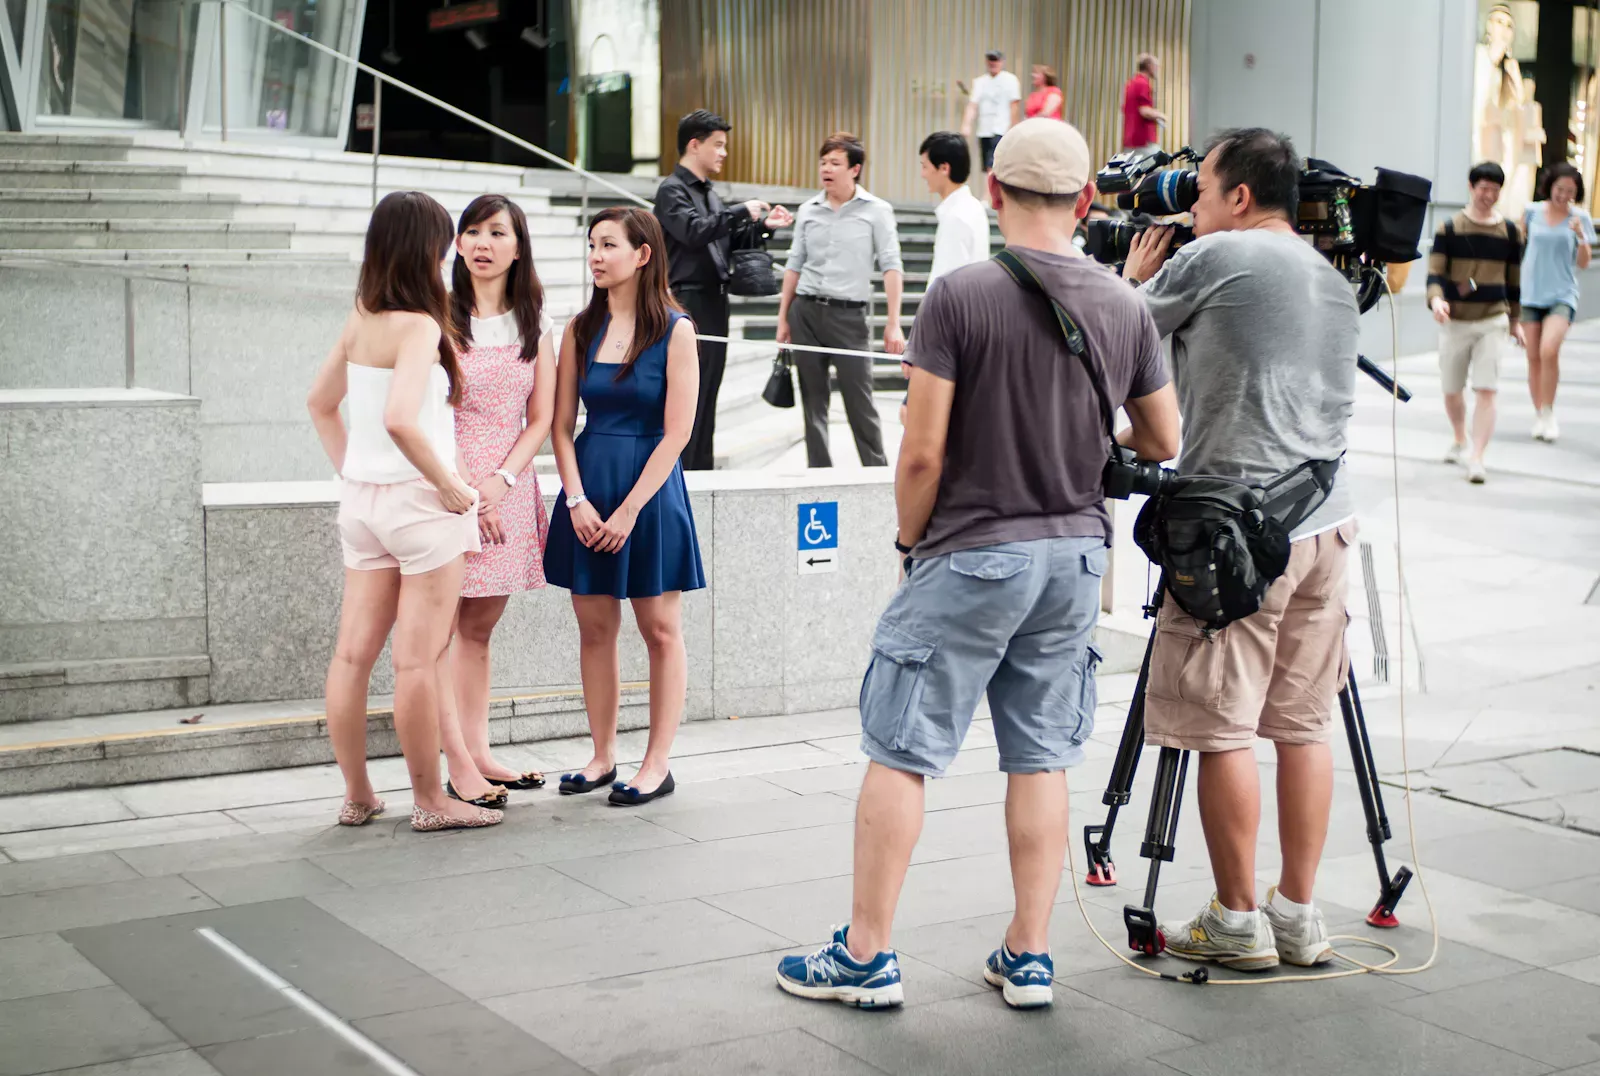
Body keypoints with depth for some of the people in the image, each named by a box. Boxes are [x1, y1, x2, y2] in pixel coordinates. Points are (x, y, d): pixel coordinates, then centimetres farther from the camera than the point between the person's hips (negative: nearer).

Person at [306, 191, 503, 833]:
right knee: (418, 660, 0)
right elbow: (400, 420, -30)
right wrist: (448, 484, -18)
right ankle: (430, 801, 10)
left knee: (353, 653, 9)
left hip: (362, 500, 8)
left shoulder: (360, 320, 6)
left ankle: (357, 796, 20)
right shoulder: (419, 326, -17)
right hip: (419, 502, -7)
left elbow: (320, 403, 17)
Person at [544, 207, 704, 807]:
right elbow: (562, 425, 6)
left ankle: (657, 765, 10)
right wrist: (577, 499, -7)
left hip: (650, 488, -4)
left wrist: (629, 509, -14)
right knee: (594, 628, 8)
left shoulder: (674, 331, -5)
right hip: (587, 489, 4)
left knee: (660, 629, 3)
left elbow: (677, 433, -10)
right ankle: (602, 757, 19)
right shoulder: (581, 329, 7)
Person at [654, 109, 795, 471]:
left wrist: (763, 226, 7)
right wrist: (742, 211, -19)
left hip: (714, 302, 9)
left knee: (708, 391, 10)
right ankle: (681, 473, -5)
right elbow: (695, 231, -23)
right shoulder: (672, 191, -8)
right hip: (688, 302, -9)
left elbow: (729, 241, 21)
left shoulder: (708, 192, 19)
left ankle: (702, 466, 15)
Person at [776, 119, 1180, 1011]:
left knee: (901, 753, 4)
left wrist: (912, 540, 3)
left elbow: (923, 452, -13)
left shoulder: (961, 297, -13)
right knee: (1042, 759, 12)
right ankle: (1029, 957, 18)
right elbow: (1165, 444, 9)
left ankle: (865, 956, 10)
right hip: (1075, 554, 5)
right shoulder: (1127, 308, 1)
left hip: (971, 555, -5)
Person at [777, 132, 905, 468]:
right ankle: (818, 472, 13)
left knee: (860, 402, -4)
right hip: (805, 311, 4)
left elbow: (891, 267, -6)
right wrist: (783, 318, 10)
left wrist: (893, 324, -13)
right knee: (813, 401, 6)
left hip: (849, 314, -4)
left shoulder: (876, 211, -1)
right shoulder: (808, 210, 10)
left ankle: (878, 472, 6)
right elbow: (794, 266, 14)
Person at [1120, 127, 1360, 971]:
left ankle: (1237, 921, 8)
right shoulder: (1336, 282, 16)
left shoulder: (1216, 258, -6)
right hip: (1325, 522, 7)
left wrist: (1135, 272, 25)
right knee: (1302, 724, 11)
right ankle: (1298, 916, 17)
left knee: (1221, 726, 1)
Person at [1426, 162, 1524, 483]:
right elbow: (1435, 273, -6)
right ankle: (1460, 441, 37)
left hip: (1493, 321, 0)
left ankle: (1476, 458, -12)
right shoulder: (1449, 228, -1)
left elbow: (1513, 280, 13)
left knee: (1486, 390, -11)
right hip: (1455, 321, 0)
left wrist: (1516, 320, 17)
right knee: (1452, 390, 12)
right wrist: (1436, 299, -26)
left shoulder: (1509, 232, 4)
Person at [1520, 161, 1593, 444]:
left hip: (1562, 295, -2)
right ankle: (1539, 415, 19)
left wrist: (1581, 236, -19)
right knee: (1533, 357, 4)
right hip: (1530, 294, 2)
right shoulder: (1533, 212, 2)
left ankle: (1548, 413, -7)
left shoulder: (1580, 218, -1)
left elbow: (1583, 264, -2)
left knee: (1549, 351, -21)